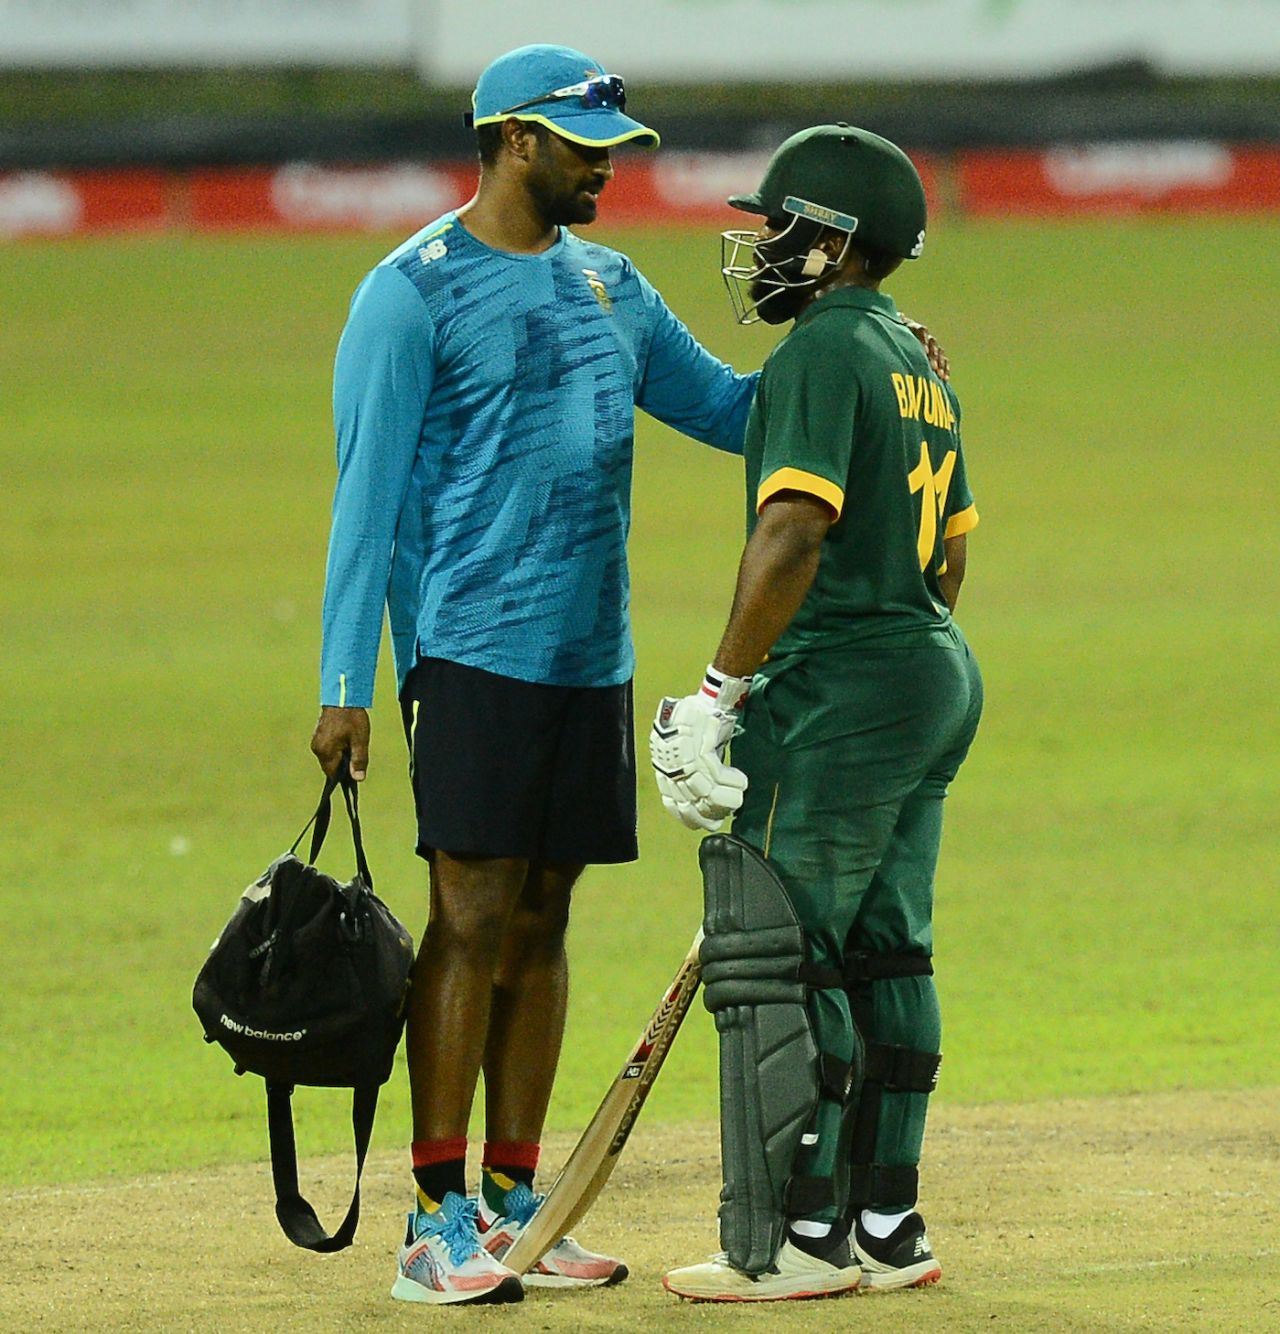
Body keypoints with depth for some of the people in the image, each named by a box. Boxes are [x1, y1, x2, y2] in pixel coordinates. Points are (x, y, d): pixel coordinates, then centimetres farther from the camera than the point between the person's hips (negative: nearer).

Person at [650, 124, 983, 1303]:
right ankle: (886, 1228, 15)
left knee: (774, 959, -7)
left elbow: (794, 533, -23)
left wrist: (723, 693, -20)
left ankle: (797, 1242, -8)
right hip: (933, 678, 10)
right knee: (883, 953, 13)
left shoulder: (824, 352, -13)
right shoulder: (918, 365, 17)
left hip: (839, 691, -10)